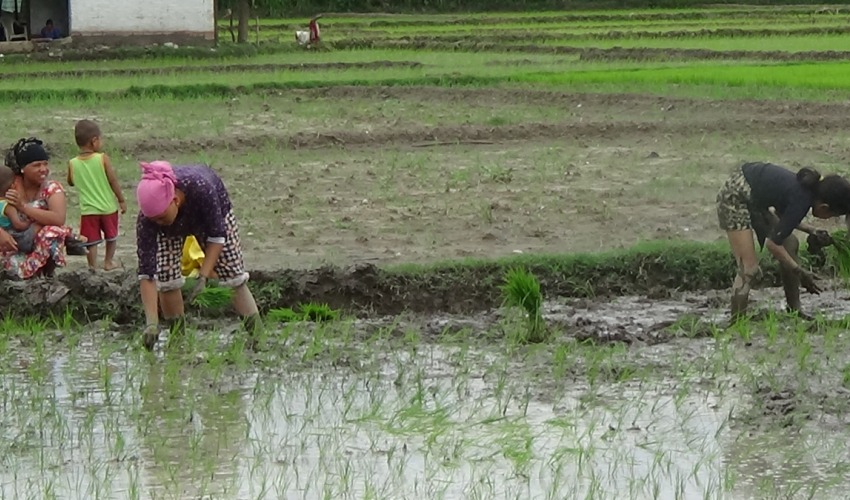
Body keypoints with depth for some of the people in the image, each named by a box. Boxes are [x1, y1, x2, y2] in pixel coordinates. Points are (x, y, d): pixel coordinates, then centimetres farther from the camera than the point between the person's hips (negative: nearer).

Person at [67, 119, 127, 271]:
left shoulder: (72, 164, -8)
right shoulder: (103, 158, -15)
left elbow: (71, 182, 8)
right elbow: (113, 181, -11)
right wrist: (121, 200, -1)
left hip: (88, 210, 0)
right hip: (108, 207, 0)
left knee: (91, 241, 8)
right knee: (111, 236, 22)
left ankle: (93, 267, 9)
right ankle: (108, 262, 35)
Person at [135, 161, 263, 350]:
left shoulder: (200, 187, -45)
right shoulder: (147, 218, -39)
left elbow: (217, 236, -30)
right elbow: (146, 273, -39)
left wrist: (203, 278, -39)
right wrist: (151, 323, -47)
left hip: (212, 215, -1)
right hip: (173, 228, 1)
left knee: (234, 277, -6)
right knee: (166, 278, -15)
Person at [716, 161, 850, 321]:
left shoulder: (806, 188, -1)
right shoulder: (801, 201, -26)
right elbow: (773, 244, -21)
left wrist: (812, 231, 8)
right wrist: (800, 273, -13)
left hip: (753, 199, 10)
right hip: (735, 197, -10)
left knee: (790, 244, 7)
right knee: (749, 269, -13)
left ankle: (794, 312, 13)